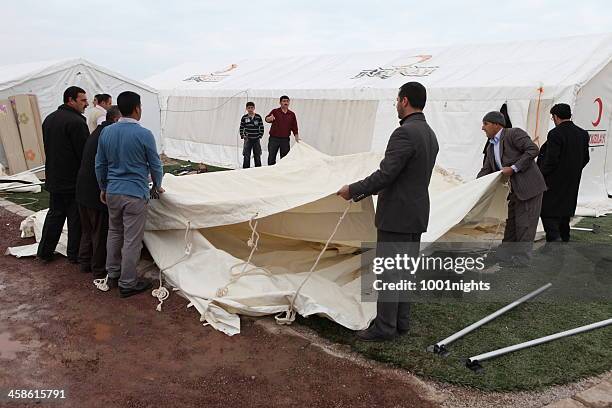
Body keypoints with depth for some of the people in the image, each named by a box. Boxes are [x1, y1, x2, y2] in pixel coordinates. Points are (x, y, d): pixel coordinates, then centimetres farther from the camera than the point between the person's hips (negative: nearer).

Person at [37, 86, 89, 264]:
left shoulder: (49, 119, 11)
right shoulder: (76, 121, -18)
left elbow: (48, 148, 16)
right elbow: (85, 152, -19)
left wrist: (53, 171, 20)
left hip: (53, 179, 8)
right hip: (74, 180, -8)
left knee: (54, 214, 18)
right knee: (76, 218, 4)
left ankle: (44, 252, 23)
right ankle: (75, 254, 15)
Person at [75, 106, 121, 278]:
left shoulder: (96, 133, 11)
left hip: (83, 190, 9)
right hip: (97, 192, -9)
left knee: (87, 229, 22)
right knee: (101, 232, 3)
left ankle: (85, 262, 36)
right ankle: (99, 270, 14)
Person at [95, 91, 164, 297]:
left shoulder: (106, 132, 2)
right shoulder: (144, 134, -14)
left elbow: (100, 164, 9)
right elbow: (155, 164, -4)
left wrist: (103, 188, 22)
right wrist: (157, 186, 15)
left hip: (112, 193, 6)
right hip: (135, 194, -6)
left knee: (114, 233, 21)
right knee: (132, 240, 3)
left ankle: (112, 275, 32)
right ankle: (127, 283, 12)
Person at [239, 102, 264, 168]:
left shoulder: (258, 117, -1)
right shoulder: (244, 118, 1)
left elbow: (262, 128, 3)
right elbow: (241, 128, 6)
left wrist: (259, 136, -4)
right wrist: (243, 136, -4)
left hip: (256, 140, 0)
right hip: (248, 140, 0)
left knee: (257, 156, 8)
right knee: (246, 156, 0)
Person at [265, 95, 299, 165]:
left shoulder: (292, 114, 10)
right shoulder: (275, 111, 1)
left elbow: (294, 128, 12)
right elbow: (267, 119, -15)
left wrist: (297, 137, 2)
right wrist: (269, 118, -38)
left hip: (285, 140, 2)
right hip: (274, 138, -2)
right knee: (271, 158, 1)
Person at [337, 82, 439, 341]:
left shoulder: (404, 133, -18)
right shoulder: (430, 135, 13)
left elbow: (385, 174, -23)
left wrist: (353, 190, -10)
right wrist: (371, 191, 23)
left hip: (397, 215, -10)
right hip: (417, 215, 10)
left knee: (388, 272, 0)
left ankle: (384, 327, 9)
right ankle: (401, 321, 27)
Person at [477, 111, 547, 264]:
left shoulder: (514, 133, -10)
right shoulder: (491, 147, 14)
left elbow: (533, 149, -18)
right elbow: (486, 170, 17)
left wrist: (513, 168, -21)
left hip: (529, 187, -8)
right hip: (515, 190, 9)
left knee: (524, 224, -1)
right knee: (511, 223, 15)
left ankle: (521, 259, 8)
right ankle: (505, 256, 26)